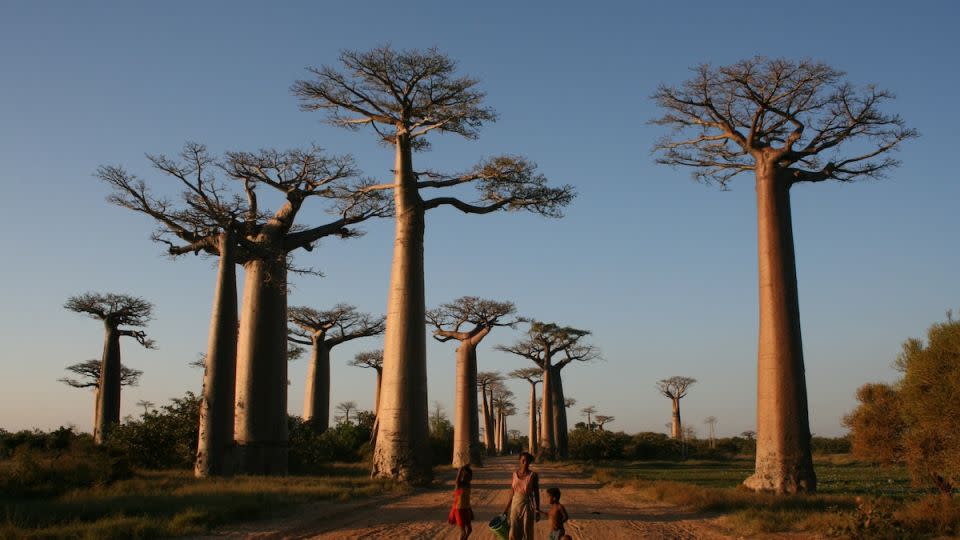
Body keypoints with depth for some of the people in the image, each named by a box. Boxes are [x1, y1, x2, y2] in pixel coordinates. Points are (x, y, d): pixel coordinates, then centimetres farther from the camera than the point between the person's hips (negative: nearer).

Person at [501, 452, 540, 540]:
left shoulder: (533, 475, -7)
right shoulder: (515, 473, 3)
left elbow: (536, 493, -4)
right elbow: (512, 491, 9)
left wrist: (537, 510, -7)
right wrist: (507, 507, 9)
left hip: (527, 505, -3)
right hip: (516, 504, 3)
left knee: (527, 531, 4)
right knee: (514, 532, 5)